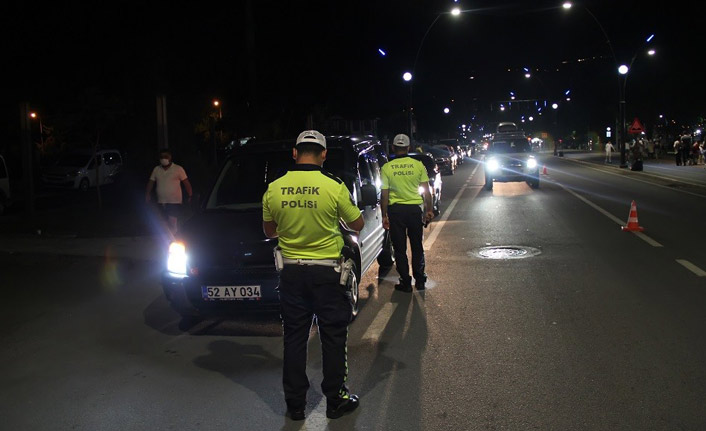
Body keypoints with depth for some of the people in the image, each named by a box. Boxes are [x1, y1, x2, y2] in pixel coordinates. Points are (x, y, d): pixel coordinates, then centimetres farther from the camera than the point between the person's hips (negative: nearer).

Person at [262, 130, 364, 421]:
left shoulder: (273, 189, -4)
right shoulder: (334, 187, -13)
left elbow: (269, 231, 10)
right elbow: (357, 225, 1)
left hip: (291, 271, 3)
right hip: (326, 271, -2)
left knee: (294, 337, 13)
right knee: (333, 336, 11)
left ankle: (295, 404, 22)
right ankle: (336, 400, 22)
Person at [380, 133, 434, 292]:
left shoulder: (386, 168, -6)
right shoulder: (418, 165, -3)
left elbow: (384, 194, -5)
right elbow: (426, 191, 0)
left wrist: (384, 215, 2)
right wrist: (429, 210, 10)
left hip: (396, 210, -1)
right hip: (415, 209, 1)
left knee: (400, 248, 8)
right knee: (417, 246, 15)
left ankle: (405, 283, 11)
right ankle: (419, 280, 21)